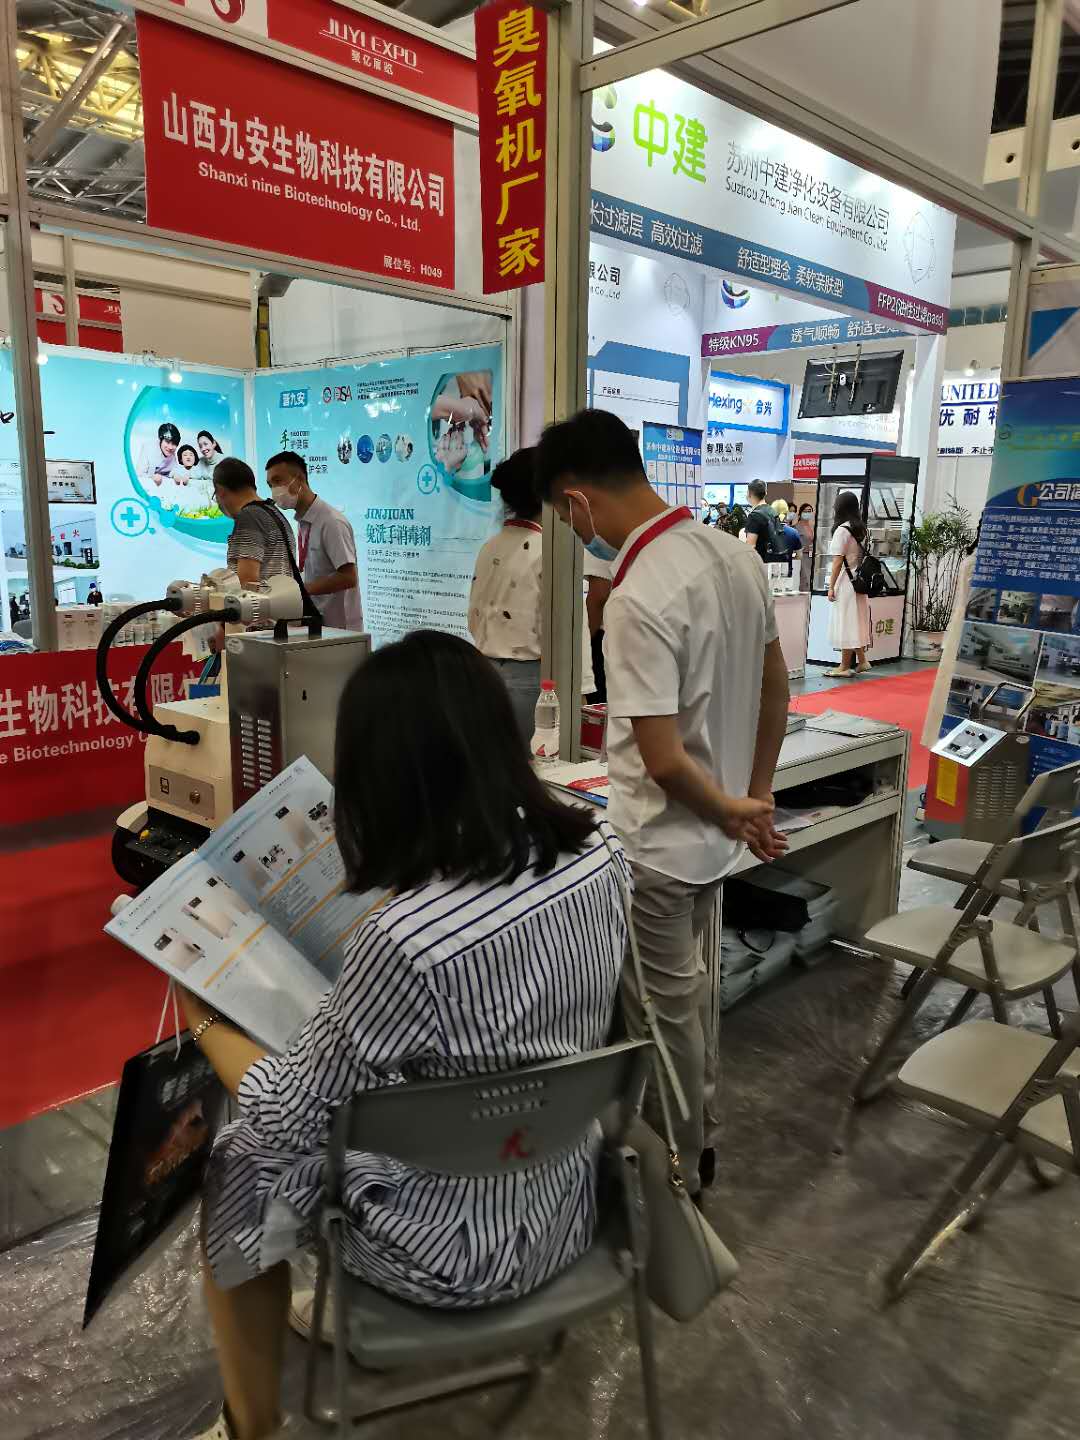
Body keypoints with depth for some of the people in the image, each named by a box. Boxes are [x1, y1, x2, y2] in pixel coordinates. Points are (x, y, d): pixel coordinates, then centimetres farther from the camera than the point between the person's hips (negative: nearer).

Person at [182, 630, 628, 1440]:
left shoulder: (405, 941, -35)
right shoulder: (598, 855, -15)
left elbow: (286, 1118, -18)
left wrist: (204, 1019, -2)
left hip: (455, 1251, -6)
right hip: (567, 1206, 6)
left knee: (237, 1173, 18)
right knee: (348, 1105, 28)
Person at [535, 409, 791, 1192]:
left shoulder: (638, 601, -28)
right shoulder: (734, 552, -1)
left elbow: (663, 759, -27)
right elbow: (776, 685, 8)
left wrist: (730, 811, -9)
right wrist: (757, 795, 14)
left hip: (657, 844, -8)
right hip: (712, 833, 9)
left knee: (664, 1012, 12)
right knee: (685, 987, 25)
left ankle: (675, 1174, 34)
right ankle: (693, 1136, 45)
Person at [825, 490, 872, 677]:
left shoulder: (842, 530, -13)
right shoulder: (860, 528, 9)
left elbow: (838, 562, -15)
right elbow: (862, 555, 9)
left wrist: (831, 586, -11)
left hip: (846, 581, -8)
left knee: (845, 623, -2)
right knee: (856, 622, 15)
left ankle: (844, 667, 4)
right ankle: (861, 661, 21)